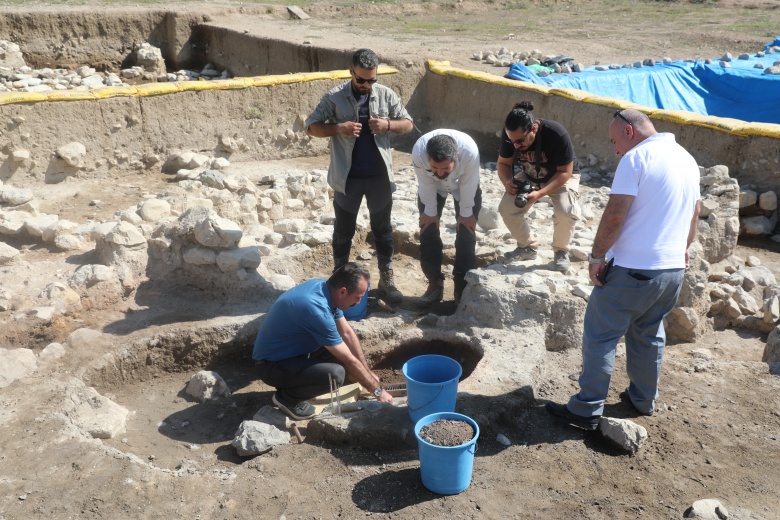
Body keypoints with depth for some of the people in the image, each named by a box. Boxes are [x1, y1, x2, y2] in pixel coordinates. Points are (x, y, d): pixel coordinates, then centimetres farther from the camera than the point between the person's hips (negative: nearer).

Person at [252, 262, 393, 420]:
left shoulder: (325, 287, -6)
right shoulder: (317, 309, -33)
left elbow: (347, 333, 5)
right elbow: (349, 361, -24)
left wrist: (369, 373, 7)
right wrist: (377, 390, -11)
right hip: (272, 364, -9)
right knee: (335, 375, -28)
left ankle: (294, 382, 14)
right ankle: (286, 397, -3)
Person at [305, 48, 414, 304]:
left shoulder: (386, 95, 1)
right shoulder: (334, 97, -5)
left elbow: (408, 124, 7)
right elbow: (311, 126, -4)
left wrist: (388, 124, -14)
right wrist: (338, 128, -21)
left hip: (379, 175, 2)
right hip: (347, 177, -2)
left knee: (383, 228, 11)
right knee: (344, 229, 10)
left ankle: (386, 279, 23)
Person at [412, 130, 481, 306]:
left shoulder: (470, 151, -43)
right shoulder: (418, 152, -40)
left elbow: (468, 185, -26)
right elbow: (426, 185, -23)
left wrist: (465, 213, -14)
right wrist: (430, 211, -11)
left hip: (464, 185, -1)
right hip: (432, 186, 1)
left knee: (466, 234, -6)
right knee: (428, 231, -5)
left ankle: (462, 289, 4)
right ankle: (435, 285, 8)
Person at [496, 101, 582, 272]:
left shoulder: (557, 134, -36)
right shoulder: (510, 135, -23)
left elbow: (565, 172, -28)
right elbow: (503, 163, -7)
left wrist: (540, 193, -41)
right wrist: (507, 182, -30)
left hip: (562, 176, -4)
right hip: (529, 177, 4)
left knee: (565, 212, -30)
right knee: (506, 208, -16)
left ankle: (561, 250, -1)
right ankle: (528, 247, 8)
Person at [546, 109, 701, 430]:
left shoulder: (637, 157, -14)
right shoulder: (687, 159, 12)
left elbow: (615, 214, -20)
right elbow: (694, 214, 22)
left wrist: (597, 255, -11)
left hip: (633, 269, -8)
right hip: (674, 268, 8)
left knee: (600, 337, 1)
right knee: (649, 335, 21)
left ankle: (586, 410, 5)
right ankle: (644, 400, 32)